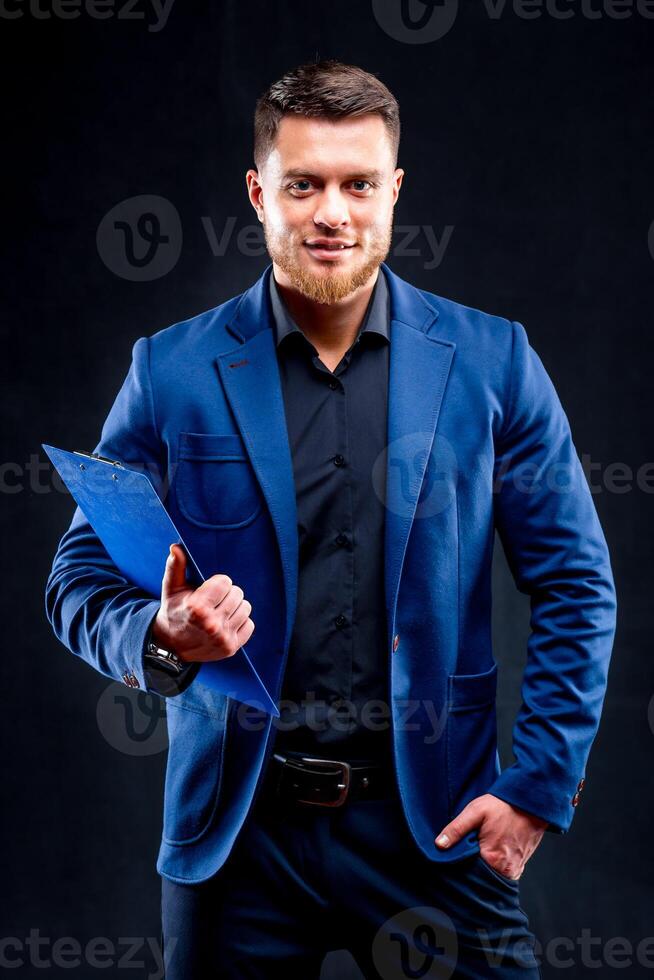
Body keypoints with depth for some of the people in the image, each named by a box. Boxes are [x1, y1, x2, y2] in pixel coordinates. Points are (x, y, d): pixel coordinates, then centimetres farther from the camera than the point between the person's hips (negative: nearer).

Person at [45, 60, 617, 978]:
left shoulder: (492, 361, 0)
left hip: (435, 823, 0)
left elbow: (576, 585, 2)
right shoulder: (171, 372, -1)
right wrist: (162, 636, -20)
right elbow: (80, 579, 2)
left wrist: (539, 785, -5)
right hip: (235, 826, 1)